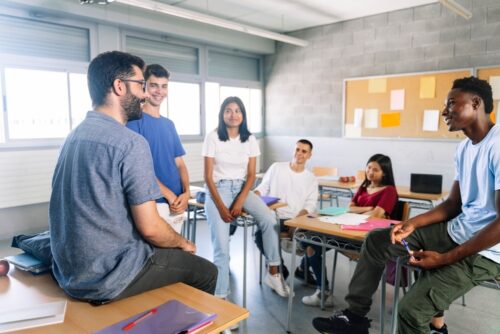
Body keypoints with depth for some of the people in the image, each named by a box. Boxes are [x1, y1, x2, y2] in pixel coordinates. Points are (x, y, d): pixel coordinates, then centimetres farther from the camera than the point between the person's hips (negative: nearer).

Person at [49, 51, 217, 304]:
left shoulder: (75, 136, 5)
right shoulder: (131, 143, -21)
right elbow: (150, 228, -21)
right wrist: (182, 243, 0)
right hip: (110, 277, -8)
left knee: (171, 253, 27)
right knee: (206, 272, 10)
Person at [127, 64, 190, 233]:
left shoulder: (169, 124, 13)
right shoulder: (134, 120, -7)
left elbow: (179, 163, 11)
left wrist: (186, 193, -6)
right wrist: (170, 196, -14)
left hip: (177, 204, 7)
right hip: (152, 204, -6)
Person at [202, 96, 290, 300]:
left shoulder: (250, 139, 3)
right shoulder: (213, 137, -6)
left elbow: (251, 175, 2)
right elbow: (208, 176, -7)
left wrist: (240, 202, -12)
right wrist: (221, 206, -16)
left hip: (242, 188, 3)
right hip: (218, 189, -3)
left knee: (269, 219, -24)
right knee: (221, 248, -17)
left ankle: (273, 273, -8)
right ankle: (220, 297, -4)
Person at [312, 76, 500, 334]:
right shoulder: (464, 149, 8)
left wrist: (446, 259, -21)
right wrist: (413, 223, -3)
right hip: (455, 230, 9)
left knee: (411, 309, -23)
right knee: (377, 241, 9)